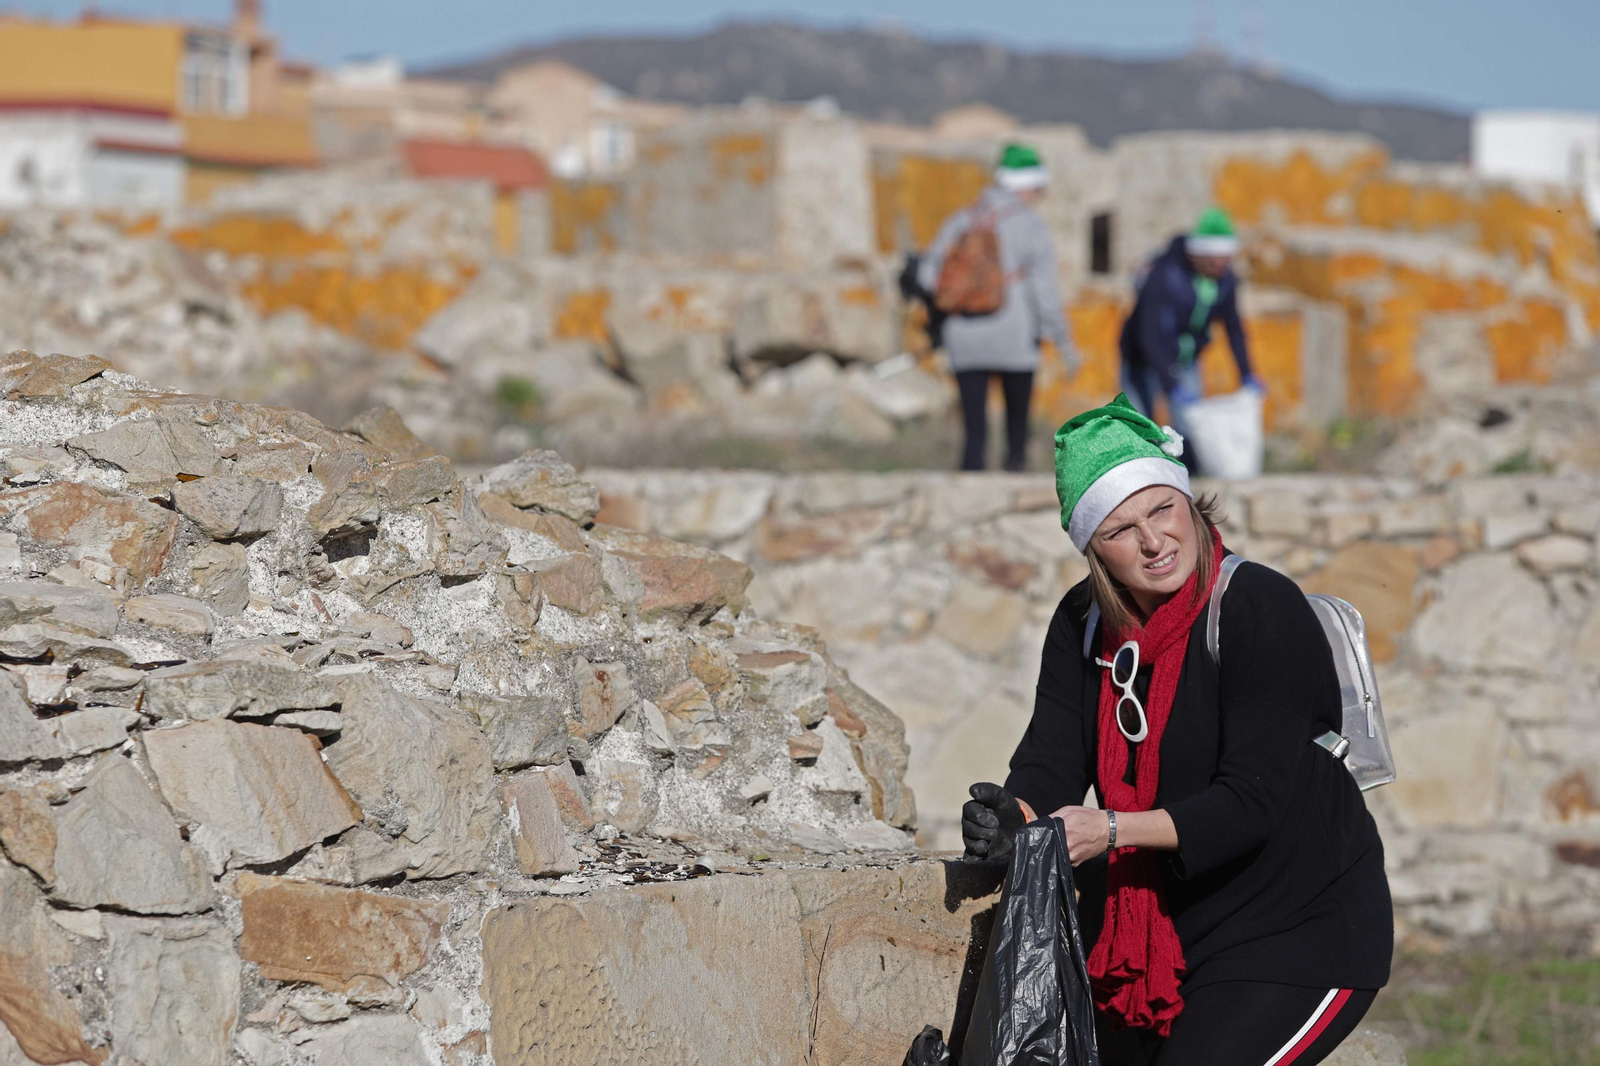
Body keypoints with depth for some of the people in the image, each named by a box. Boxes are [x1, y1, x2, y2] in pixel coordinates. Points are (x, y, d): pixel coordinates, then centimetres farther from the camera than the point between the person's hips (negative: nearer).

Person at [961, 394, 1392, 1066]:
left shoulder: (1262, 610, -18)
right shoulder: (1085, 623, 2)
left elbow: (1250, 802, -24)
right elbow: (1049, 761, -5)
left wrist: (1111, 831, -34)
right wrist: (1011, 820, -29)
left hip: (1299, 937, -7)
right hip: (1162, 934, 7)